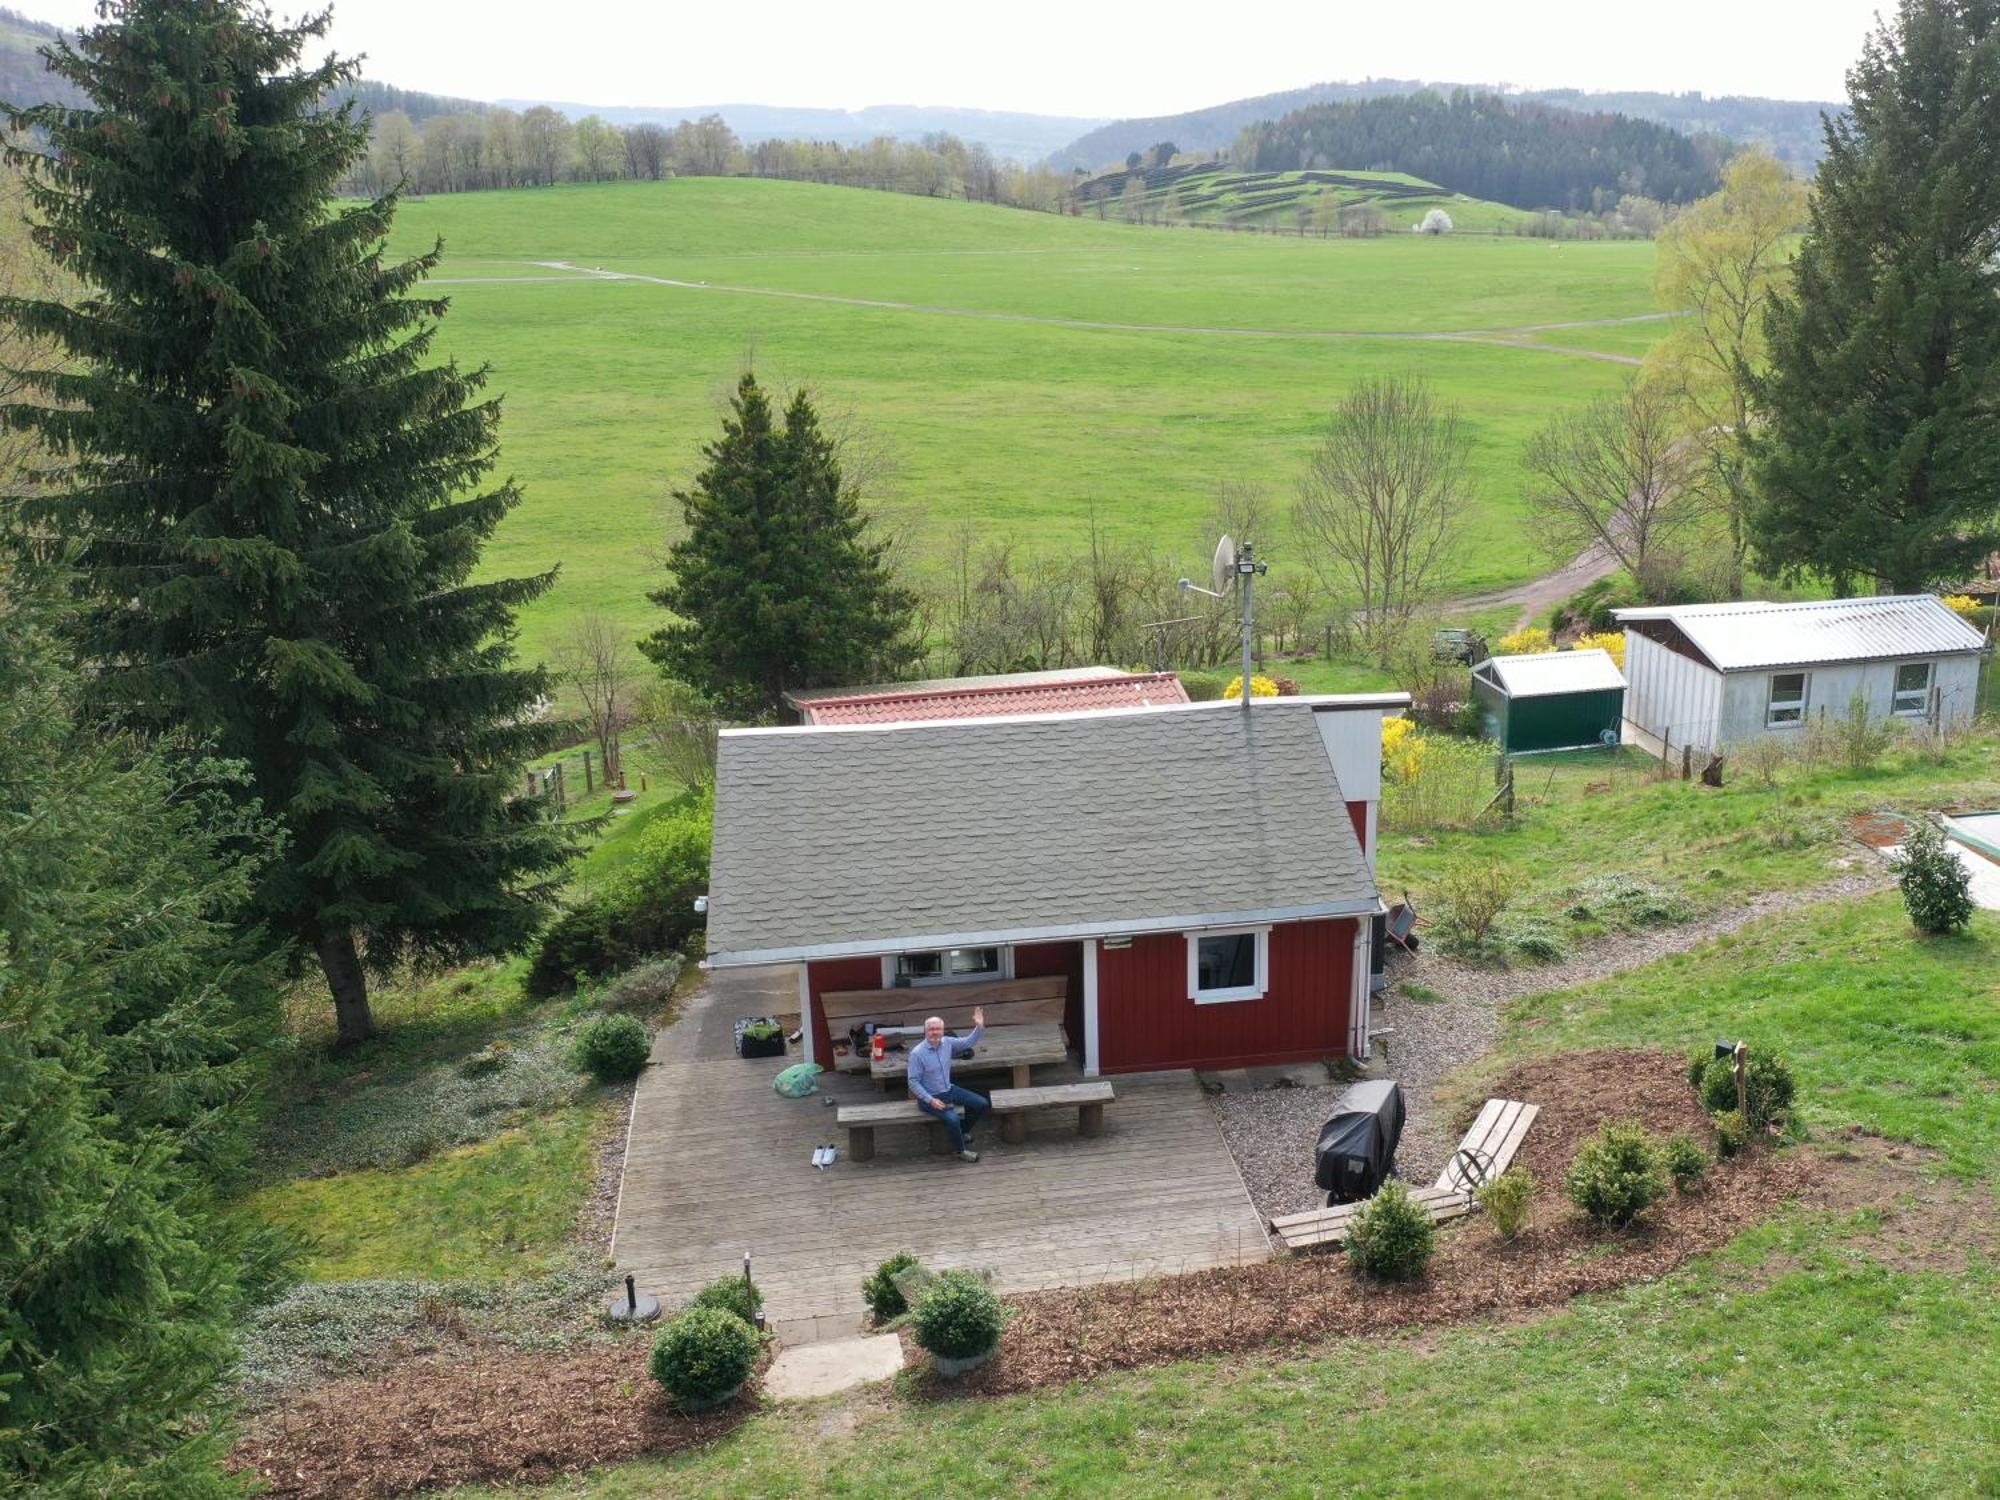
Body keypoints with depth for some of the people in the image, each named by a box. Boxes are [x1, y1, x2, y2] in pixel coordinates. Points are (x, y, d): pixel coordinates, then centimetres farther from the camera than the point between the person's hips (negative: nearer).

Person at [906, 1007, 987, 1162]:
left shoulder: (947, 1042, -4)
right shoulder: (917, 1053, -21)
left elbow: (969, 1042, 9)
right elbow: (913, 1082, -18)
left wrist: (979, 1027, -9)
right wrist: (931, 1100, -24)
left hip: (949, 1090, 7)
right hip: (930, 1097, -7)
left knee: (981, 1104, 1)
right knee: (952, 1119, -30)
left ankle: (964, 1132, 25)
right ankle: (961, 1151, -3)